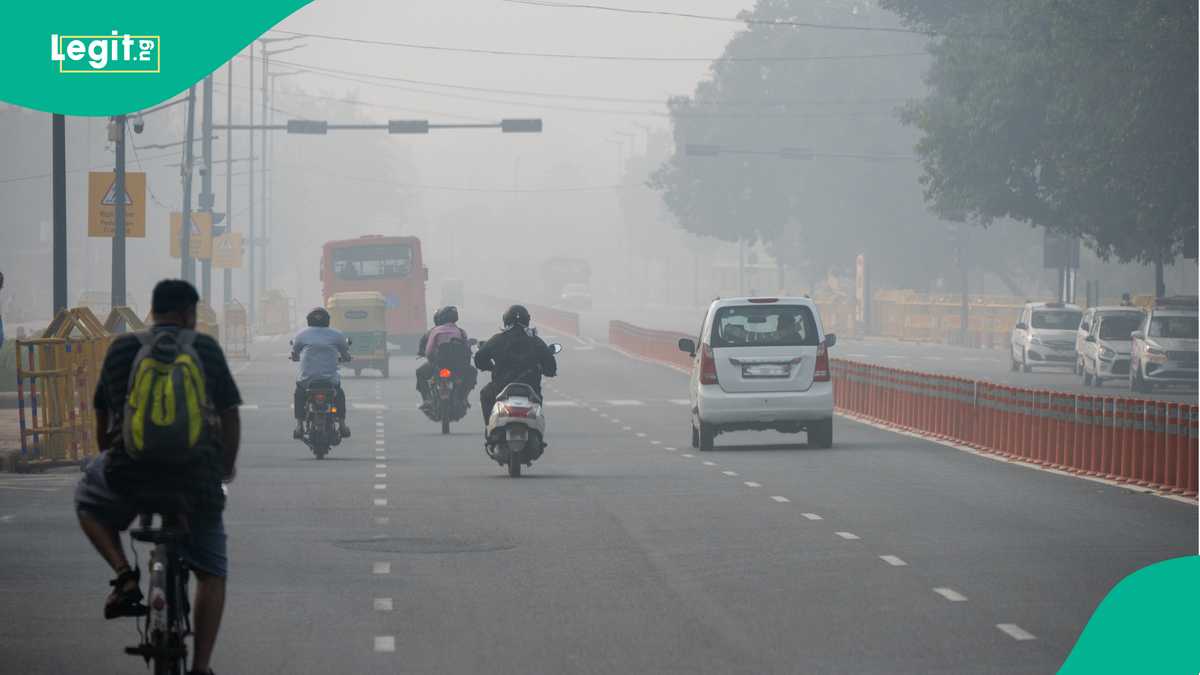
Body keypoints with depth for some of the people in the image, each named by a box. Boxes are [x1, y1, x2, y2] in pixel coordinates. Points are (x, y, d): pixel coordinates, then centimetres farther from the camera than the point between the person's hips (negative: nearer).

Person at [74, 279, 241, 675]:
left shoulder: (122, 349, 10)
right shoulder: (205, 349, 7)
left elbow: (103, 420, 17)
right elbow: (230, 416, 9)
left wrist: (109, 459, 35)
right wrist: (227, 465, 27)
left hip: (130, 472, 0)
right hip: (197, 476, 0)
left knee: (88, 500, 32)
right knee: (211, 571, 16)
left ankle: (125, 576, 10)